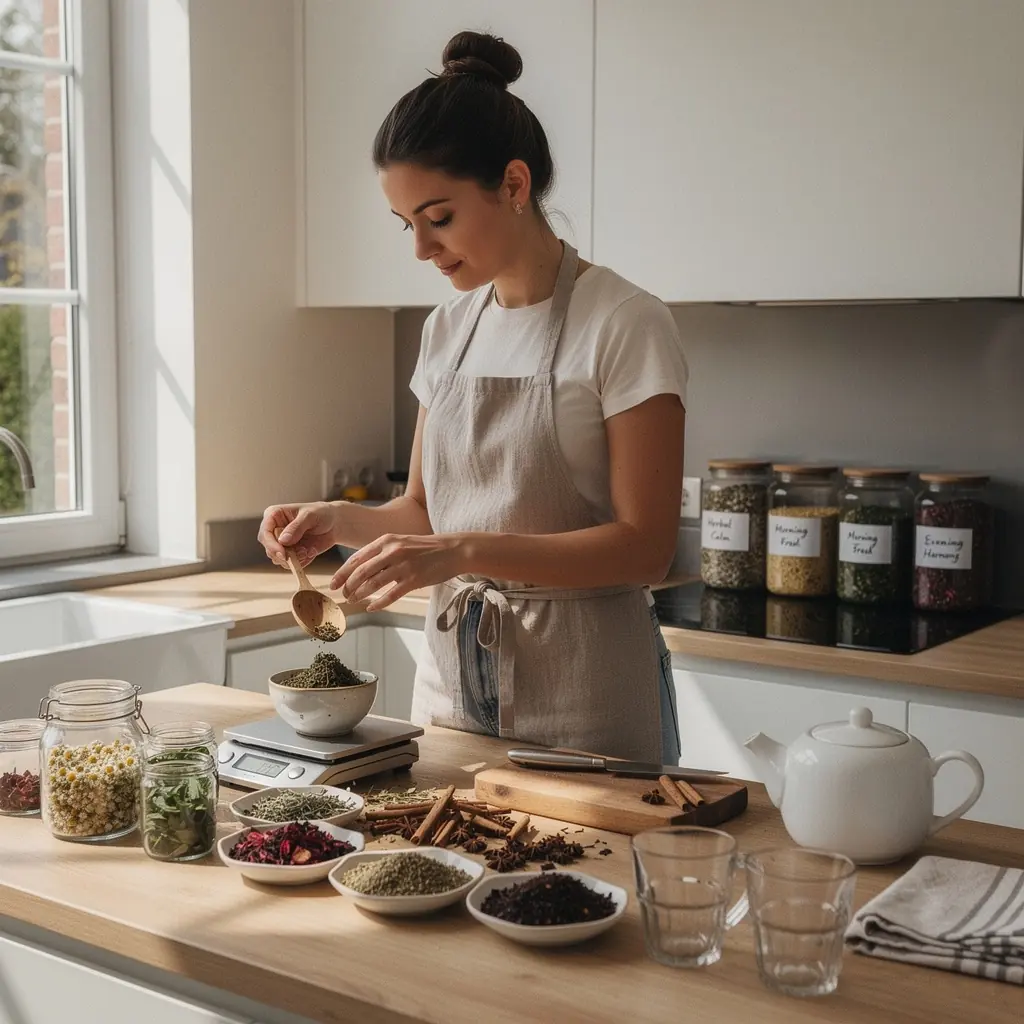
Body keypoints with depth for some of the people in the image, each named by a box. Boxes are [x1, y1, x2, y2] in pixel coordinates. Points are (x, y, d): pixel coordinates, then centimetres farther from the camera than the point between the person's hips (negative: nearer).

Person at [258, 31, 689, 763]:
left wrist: (463, 552, -26)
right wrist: (341, 521, -6)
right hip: (453, 676, 6)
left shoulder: (625, 325, -12)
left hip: (583, 692, -6)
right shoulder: (447, 330, 7)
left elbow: (644, 546, -16)